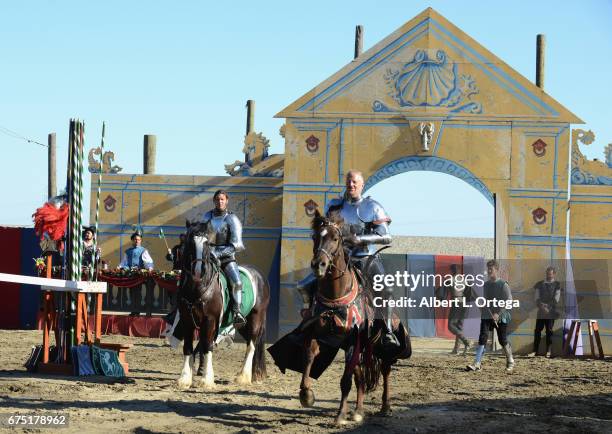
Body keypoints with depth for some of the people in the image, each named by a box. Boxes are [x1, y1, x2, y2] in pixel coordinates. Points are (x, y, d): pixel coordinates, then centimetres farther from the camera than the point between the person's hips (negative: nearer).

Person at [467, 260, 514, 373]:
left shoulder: (503, 284, -8)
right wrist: (482, 307, 7)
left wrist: (498, 313, -19)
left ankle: (510, 362, 24)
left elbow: (509, 301, -13)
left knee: (502, 340, 3)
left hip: (501, 316, -4)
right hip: (487, 315, 4)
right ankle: (477, 364, -15)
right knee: (482, 338, -9)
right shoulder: (486, 284, 10)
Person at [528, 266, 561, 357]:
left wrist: (547, 307, -9)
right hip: (541, 311, 2)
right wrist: (541, 306, -11)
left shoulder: (557, 285, 4)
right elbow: (537, 298, 5)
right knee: (537, 330, -2)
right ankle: (535, 351, -1)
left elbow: (556, 299, -2)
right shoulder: (540, 284, 11)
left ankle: (548, 351, 3)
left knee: (549, 330, -1)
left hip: (551, 311, -2)